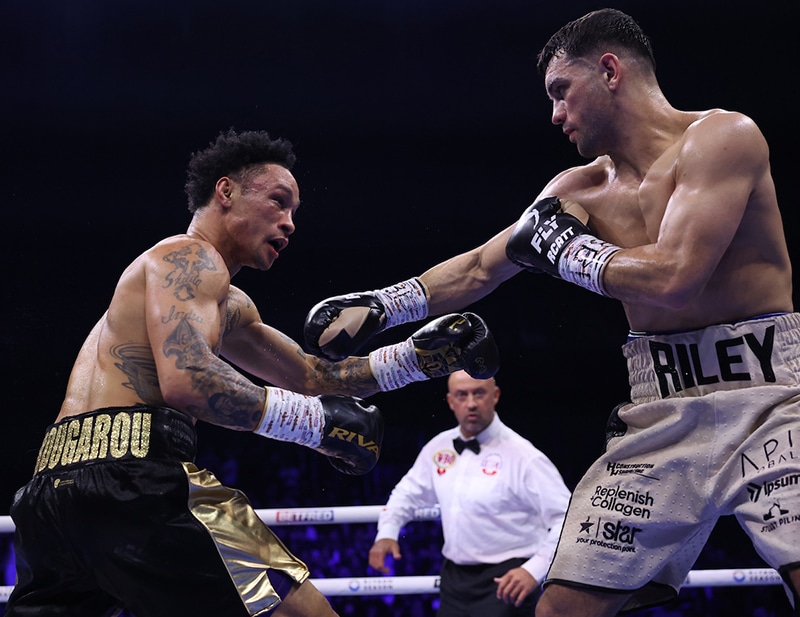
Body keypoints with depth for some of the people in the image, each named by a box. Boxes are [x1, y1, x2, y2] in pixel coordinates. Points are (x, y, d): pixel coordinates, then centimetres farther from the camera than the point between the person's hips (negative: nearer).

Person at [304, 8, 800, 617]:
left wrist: (567, 250, -7)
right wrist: (382, 305, 15)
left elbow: (674, 279, -20)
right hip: (663, 414, 6)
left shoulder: (722, 135, -9)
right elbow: (477, 269, 20)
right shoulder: (579, 190, 12)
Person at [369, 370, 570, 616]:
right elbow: (408, 492, 20)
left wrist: (534, 570, -24)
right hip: (454, 577, 6)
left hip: (504, 583, -6)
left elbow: (568, 518, -16)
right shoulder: (439, 447, 5)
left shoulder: (522, 455, -14)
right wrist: (386, 533, 4)